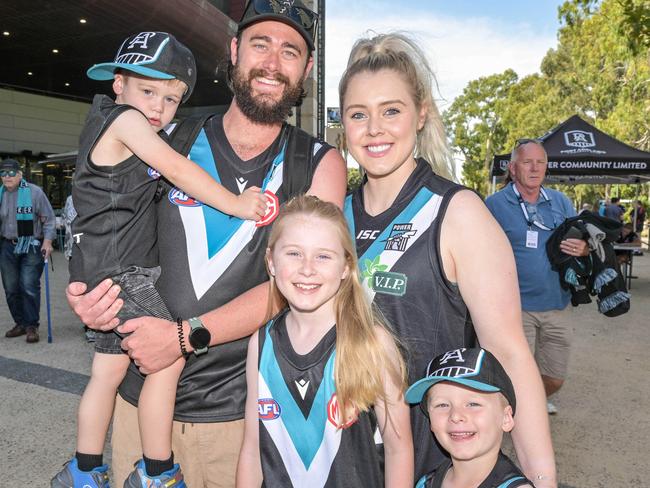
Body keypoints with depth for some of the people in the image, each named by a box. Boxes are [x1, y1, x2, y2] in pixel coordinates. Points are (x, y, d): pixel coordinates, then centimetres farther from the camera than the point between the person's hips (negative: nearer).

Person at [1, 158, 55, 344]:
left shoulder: (34, 192, -6)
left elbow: (49, 219, -5)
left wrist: (47, 241, -13)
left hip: (31, 247, -5)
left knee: (29, 287, -8)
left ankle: (32, 326, 2)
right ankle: (20, 323, 24)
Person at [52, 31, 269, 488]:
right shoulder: (125, 118, -10)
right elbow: (178, 170, -16)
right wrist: (235, 204, -13)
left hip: (111, 270, 10)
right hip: (118, 269, -10)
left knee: (109, 369, 17)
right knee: (168, 359, -7)